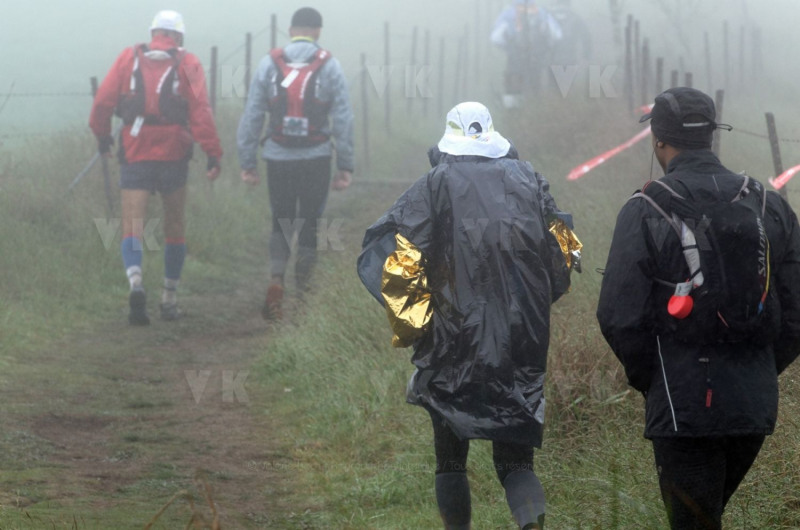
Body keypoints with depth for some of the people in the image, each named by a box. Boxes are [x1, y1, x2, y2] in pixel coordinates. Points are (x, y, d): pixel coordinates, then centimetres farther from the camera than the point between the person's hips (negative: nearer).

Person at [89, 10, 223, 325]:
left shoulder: (129, 58, 6)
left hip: (134, 154, 0)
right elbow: (200, 111, -8)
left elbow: (103, 101, 2)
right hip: (173, 155, 0)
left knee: (132, 226, -3)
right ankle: (169, 300, 20)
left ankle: (135, 282, -31)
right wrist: (213, 154, -9)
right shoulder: (187, 65, 3)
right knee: (174, 228, 15)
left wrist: (102, 135, 19)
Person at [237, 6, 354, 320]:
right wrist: (345, 166, 1)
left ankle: (276, 280, -11)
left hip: (278, 158, 1)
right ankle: (303, 290, 7)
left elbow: (251, 117, 0)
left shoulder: (270, 65, 2)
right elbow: (343, 120, -3)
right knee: (309, 225, 9)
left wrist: (247, 161, 5)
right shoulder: (329, 67, -1)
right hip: (316, 159, -1)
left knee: (281, 223, 10)